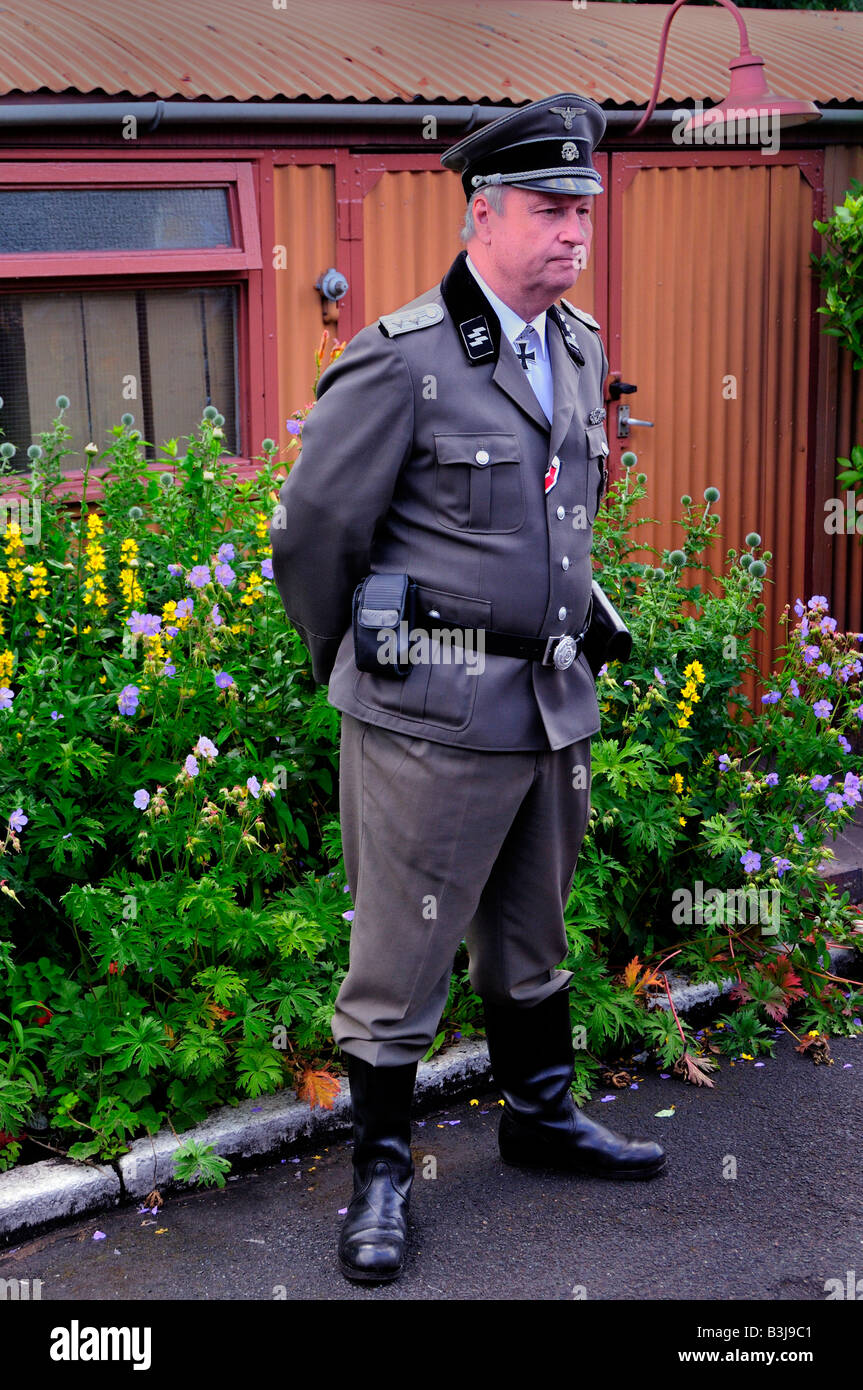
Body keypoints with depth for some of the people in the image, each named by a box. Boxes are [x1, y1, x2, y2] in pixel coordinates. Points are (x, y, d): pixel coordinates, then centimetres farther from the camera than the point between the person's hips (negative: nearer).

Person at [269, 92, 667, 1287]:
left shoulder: (583, 352, 9)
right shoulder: (402, 361, -14)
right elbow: (312, 534, -7)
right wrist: (355, 671, 5)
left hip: (554, 705, 7)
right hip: (432, 720, -7)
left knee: (530, 939, 22)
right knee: (401, 959, 4)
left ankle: (540, 1113, 40)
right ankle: (381, 1170, 20)